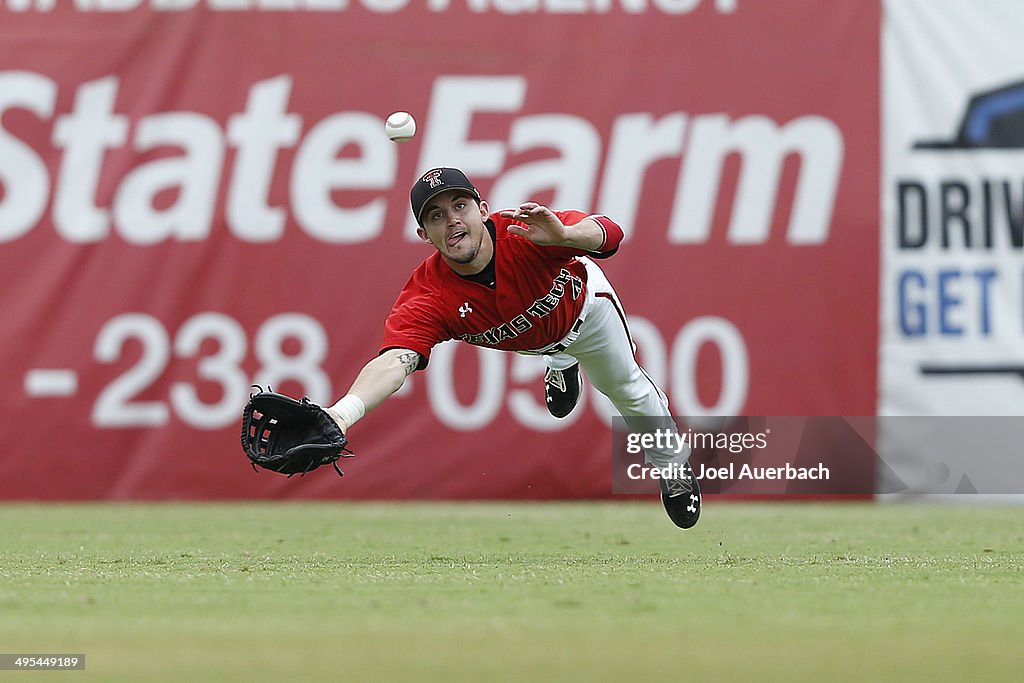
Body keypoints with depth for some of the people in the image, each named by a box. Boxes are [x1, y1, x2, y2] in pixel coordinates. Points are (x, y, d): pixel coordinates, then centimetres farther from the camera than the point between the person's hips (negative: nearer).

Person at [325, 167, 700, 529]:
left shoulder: (524, 233, -46)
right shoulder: (426, 298, -44)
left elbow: (609, 234, -53)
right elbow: (394, 362, -58)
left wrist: (564, 235, -76)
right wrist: (343, 412, -78)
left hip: (583, 305, 0)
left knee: (626, 388, 19)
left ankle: (672, 464, 47)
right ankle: (562, 366, 66)